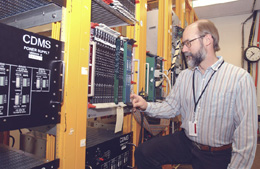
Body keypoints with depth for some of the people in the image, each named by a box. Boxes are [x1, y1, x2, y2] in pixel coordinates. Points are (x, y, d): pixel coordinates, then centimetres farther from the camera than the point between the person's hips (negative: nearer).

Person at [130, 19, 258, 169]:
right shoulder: (184, 75, 5)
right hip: (185, 141, 4)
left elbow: (246, 134, -14)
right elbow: (171, 107, 5)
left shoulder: (240, 78, -13)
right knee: (143, 153, -10)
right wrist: (147, 106, -11)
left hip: (217, 156, -3)